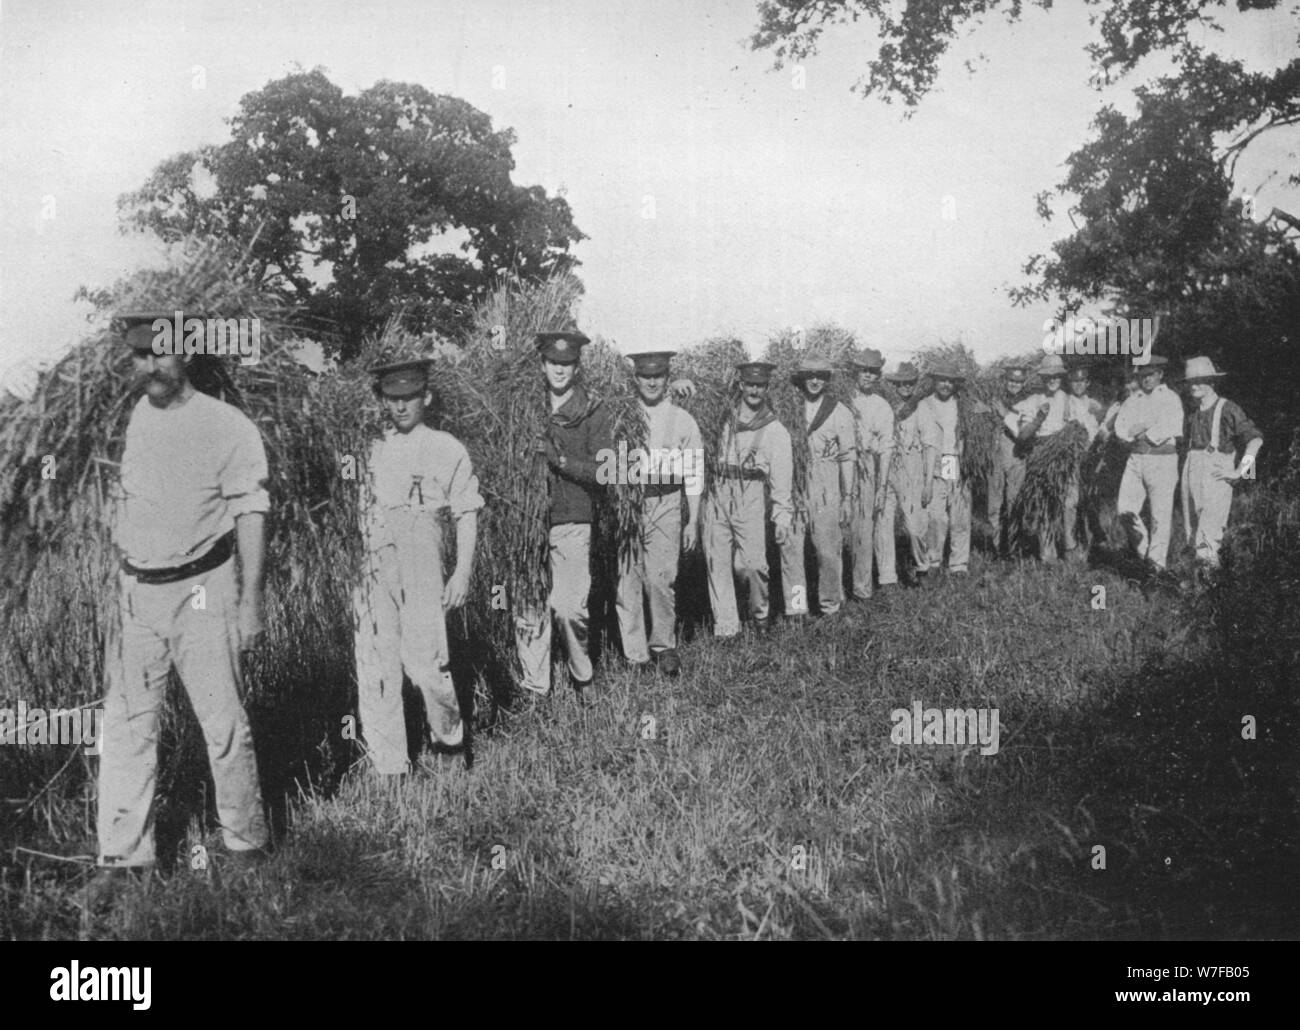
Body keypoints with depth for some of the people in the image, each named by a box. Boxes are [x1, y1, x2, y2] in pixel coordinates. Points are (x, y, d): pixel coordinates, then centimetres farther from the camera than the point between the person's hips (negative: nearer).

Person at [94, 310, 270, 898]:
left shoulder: (228, 427, -8)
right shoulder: (136, 418, 9)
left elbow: (250, 518, -7)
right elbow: (124, 503, 13)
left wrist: (250, 603, -11)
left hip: (202, 591, -5)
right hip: (136, 593, 5)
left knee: (223, 723, 1)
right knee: (126, 725, 5)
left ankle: (246, 843, 17)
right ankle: (124, 855, 14)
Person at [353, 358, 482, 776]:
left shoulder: (447, 450, 5)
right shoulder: (377, 451, 17)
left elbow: (467, 515, 4)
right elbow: (365, 513, 20)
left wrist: (463, 572, -4)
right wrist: (360, 574, 15)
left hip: (420, 562, -4)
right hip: (374, 569, 4)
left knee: (425, 660, -10)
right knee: (375, 669, 1)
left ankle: (448, 734, 18)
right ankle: (389, 768, 9)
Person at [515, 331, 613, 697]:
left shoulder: (593, 413, 1)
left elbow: (604, 471, -8)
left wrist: (560, 458, -17)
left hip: (572, 523, -3)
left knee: (568, 607, -7)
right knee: (527, 606, 1)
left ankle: (582, 677, 18)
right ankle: (535, 687, 14)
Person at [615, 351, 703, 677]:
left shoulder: (682, 421, 7)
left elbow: (693, 474, 8)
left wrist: (693, 522, 4)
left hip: (665, 506, -1)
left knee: (661, 579, -7)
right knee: (626, 580, -1)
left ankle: (664, 646, 12)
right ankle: (635, 656, 8)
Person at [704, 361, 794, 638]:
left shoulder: (775, 430, 4)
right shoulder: (727, 417, 13)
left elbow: (781, 478, 2)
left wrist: (783, 518, -4)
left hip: (751, 499, -3)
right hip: (719, 496, 3)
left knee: (753, 563, -11)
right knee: (717, 562, -1)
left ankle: (760, 614, 15)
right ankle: (725, 626, 7)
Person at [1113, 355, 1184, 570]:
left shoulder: (1170, 399, 2)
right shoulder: (1131, 402, 15)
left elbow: (1168, 429, -12)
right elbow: (1121, 430, 4)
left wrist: (1139, 435, -4)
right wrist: (1150, 433, -9)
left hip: (1162, 460, -4)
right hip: (1135, 459, 4)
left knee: (1160, 515, -4)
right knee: (1125, 510, -4)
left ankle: (1157, 564, 3)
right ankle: (1142, 548, 17)